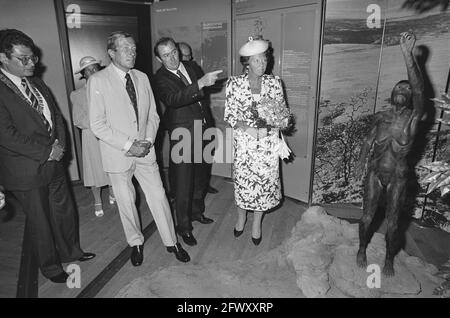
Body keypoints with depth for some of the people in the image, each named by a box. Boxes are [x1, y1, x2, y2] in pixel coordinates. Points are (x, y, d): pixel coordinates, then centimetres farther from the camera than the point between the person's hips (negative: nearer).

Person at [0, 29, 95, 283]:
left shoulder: (37, 83, 8)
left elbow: (56, 115, 11)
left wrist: (60, 144, -5)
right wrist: (46, 152, -17)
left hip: (54, 162, 7)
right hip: (27, 171, -6)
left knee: (65, 211, 19)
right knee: (40, 221, 11)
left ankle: (71, 252, 41)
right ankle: (50, 266, 33)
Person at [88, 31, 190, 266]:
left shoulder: (142, 78, 6)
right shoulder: (97, 81, -9)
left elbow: (152, 114, 10)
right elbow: (97, 125, -12)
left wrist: (148, 140, -6)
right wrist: (127, 145, -16)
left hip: (145, 151, 4)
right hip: (117, 155, -3)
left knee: (158, 196, 7)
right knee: (126, 202, 11)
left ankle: (171, 242, 25)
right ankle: (136, 243, 35)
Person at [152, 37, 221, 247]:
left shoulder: (189, 67, 10)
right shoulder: (160, 79, -12)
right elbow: (173, 100, -33)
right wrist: (201, 83, -41)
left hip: (200, 129, 7)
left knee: (200, 175, 19)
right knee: (183, 182, 0)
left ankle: (196, 211, 40)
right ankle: (184, 226, 16)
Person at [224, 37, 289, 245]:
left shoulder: (274, 82, 1)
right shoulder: (234, 83, -3)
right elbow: (229, 115, -2)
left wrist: (267, 128, -13)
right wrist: (247, 128, -18)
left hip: (268, 142, 1)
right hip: (243, 142, -1)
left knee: (265, 180, 6)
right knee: (242, 180, 7)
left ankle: (257, 224, 29)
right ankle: (241, 218, 35)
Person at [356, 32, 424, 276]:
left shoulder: (413, 118, -13)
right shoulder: (381, 117, -4)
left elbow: (419, 89, -30)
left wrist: (408, 54, -40)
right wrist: (361, 164, 11)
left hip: (398, 178, -2)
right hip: (375, 173, 2)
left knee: (392, 223, 10)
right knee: (367, 217, 11)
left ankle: (389, 260, 34)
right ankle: (362, 250, 36)